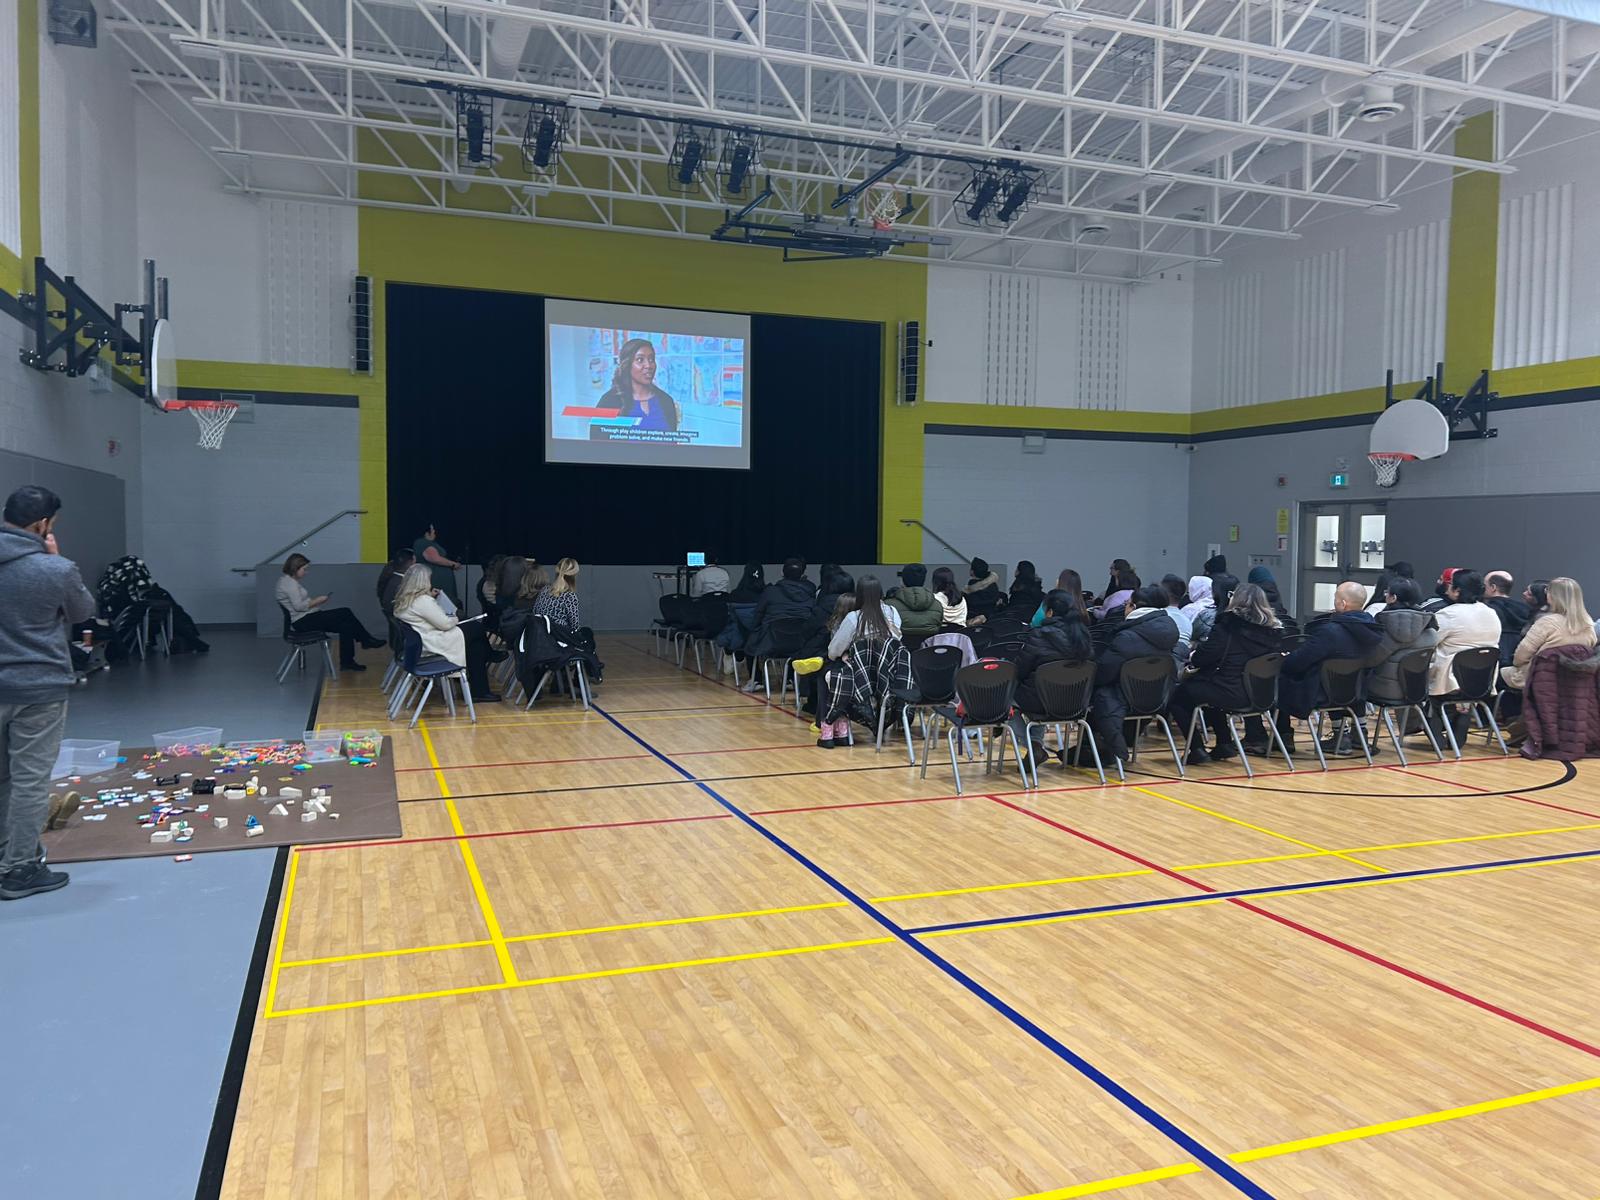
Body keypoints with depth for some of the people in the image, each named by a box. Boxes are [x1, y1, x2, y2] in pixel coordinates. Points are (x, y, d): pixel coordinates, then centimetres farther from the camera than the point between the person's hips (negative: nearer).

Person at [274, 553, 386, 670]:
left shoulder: (289, 581, 18)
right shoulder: (290, 583, -14)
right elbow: (299, 606, -23)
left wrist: (314, 600, 7)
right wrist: (317, 601, -11)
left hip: (303, 620, 10)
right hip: (302, 621, -10)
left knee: (345, 625, -1)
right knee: (345, 614, -14)